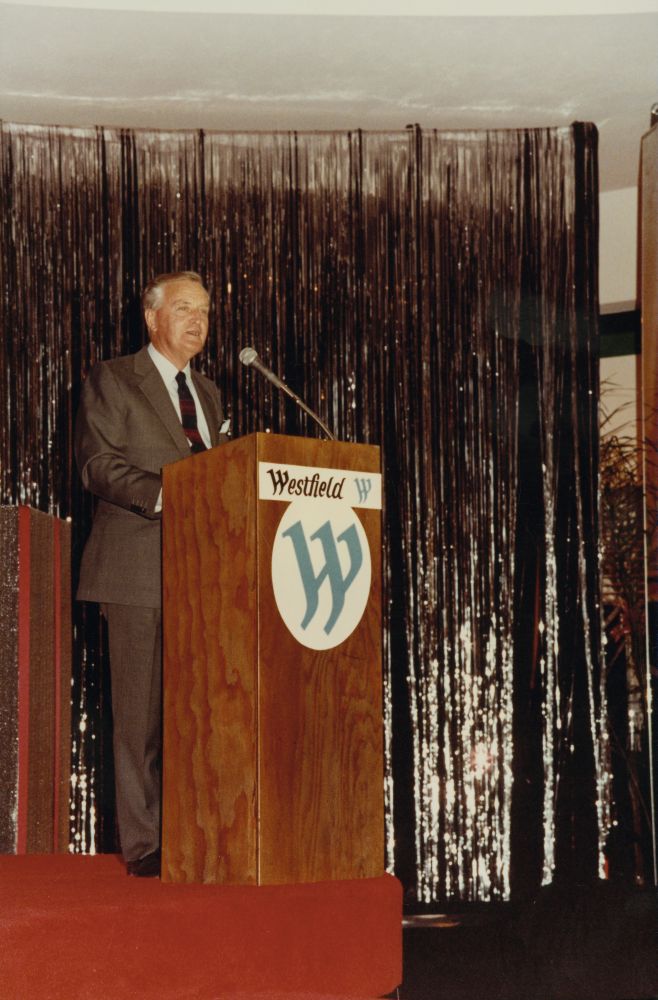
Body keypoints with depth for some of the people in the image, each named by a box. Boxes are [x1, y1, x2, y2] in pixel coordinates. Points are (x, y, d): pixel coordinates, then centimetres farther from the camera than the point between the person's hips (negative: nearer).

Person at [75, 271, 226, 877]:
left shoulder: (208, 393, 22)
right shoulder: (113, 380, 3)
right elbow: (97, 464, -8)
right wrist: (161, 495, -21)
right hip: (139, 572, -6)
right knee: (143, 713, -6)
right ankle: (144, 845, -1)